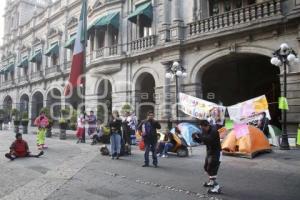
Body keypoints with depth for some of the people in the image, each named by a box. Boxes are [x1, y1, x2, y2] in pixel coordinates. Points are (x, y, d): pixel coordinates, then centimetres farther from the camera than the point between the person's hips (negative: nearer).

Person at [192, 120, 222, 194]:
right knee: (207, 167, 21)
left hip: (216, 152, -9)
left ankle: (216, 187, -11)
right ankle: (211, 182, 40)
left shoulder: (213, 131, -24)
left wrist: (199, 136, -37)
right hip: (209, 152, 10)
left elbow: (209, 139, -39)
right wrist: (195, 137, -13)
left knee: (211, 169, -15)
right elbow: (200, 140, 6)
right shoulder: (205, 131, 2)